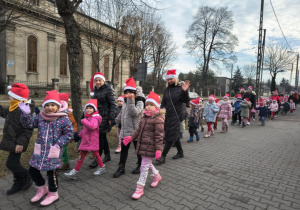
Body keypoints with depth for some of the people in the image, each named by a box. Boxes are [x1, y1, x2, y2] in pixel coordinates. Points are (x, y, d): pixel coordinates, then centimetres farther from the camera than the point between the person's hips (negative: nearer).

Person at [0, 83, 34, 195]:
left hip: (17, 143, -10)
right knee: (14, 163, 17)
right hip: (12, 142, 10)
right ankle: (18, 184, 32)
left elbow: (27, 130, -26)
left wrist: (20, 143, -26)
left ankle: (27, 178, 17)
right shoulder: (13, 109, 7)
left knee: (11, 164, -6)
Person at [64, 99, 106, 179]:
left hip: (93, 141, -8)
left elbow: (92, 126, -38)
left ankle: (102, 168, 29)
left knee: (95, 154, 7)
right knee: (81, 155, 11)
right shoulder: (87, 117, 13)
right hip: (85, 140, 8)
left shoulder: (95, 118, -16)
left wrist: (83, 121, -28)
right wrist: (79, 135, 30)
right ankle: (75, 171, 17)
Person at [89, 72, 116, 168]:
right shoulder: (94, 90, 13)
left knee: (101, 137, -4)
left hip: (105, 116, -7)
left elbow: (113, 105, -13)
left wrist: (111, 118, -18)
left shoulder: (108, 90, -9)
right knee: (102, 136, 14)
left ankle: (97, 159, 5)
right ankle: (107, 155, 28)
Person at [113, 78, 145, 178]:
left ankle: (140, 165, 30)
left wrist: (131, 101, -33)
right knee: (123, 149, 11)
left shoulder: (139, 102, -13)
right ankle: (121, 168, 22)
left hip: (135, 130, -6)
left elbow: (134, 113, -30)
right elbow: (121, 114, 24)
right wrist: (116, 121, 27)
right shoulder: (125, 102, 10)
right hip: (125, 131, 6)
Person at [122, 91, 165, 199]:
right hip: (142, 145, 8)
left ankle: (140, 188, 12)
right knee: (147, 164, 22)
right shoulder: (145, 117, 10)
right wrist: (131, 137, 5)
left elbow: (159, 136, -18)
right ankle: (157, 176, 47)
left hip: (150, 147, -8)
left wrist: (158, 149, -20)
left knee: (145, 166, -1)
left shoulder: (158, 119, -15)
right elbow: (139, 130, 16)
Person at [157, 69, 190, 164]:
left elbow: (186, 101, -13)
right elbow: (163, 102, 15)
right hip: (168, 115, 6)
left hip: (177, 115, -6)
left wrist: (185, 91, -29)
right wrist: (161, 109, -2)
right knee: (175, 135, 14)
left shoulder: (180, 88, -5)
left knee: (172, 136, -6)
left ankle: (163, 156, -4)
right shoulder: (167, 89, 12)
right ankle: (180, 152, 30)